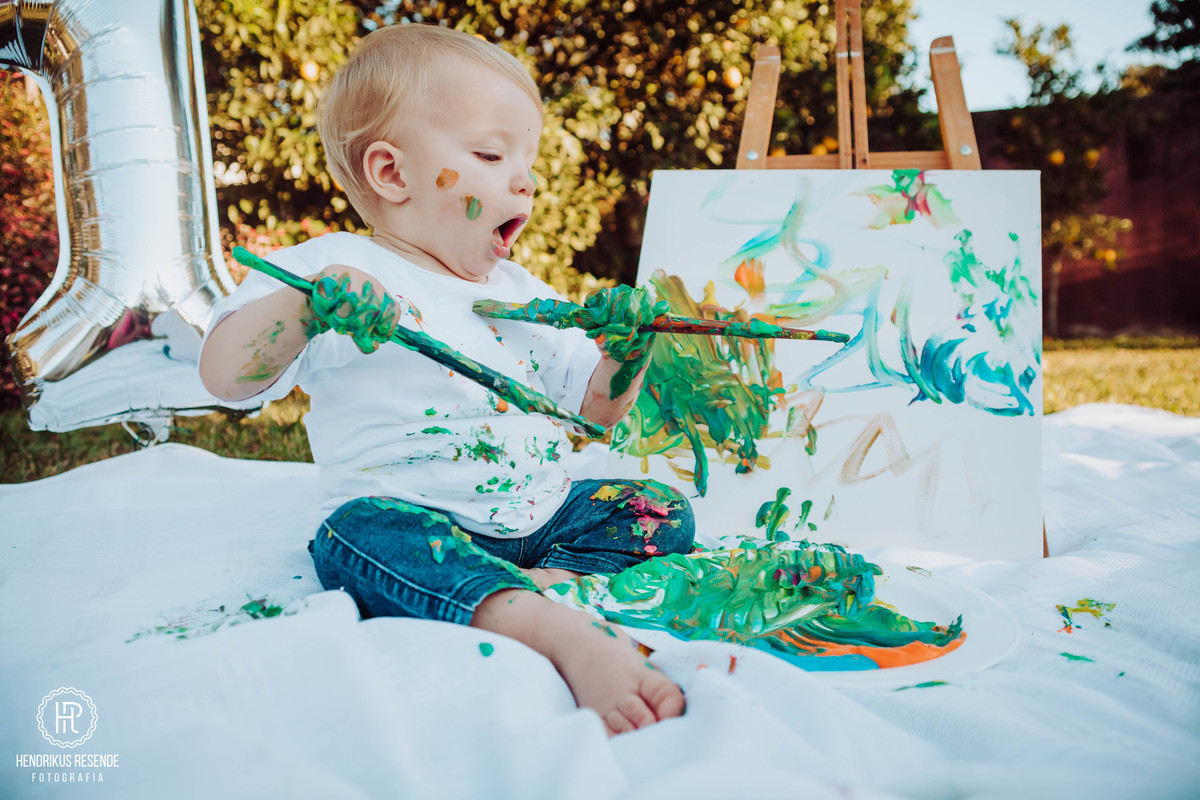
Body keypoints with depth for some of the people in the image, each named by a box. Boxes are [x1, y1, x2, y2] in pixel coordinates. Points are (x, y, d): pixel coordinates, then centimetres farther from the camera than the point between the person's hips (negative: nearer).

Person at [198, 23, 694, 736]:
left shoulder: (522, 293, 16)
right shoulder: (335, 270, -2)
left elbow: (598, 407, 18)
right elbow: (223, 375, -13)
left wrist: (627, 351, -3)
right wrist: (305, 307, -31)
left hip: (544, 512, 6)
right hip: (410, 513, -6)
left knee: (663, 509, -5)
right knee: (366, 535, -37)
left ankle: (558, 581, -31)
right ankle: (573, 637, -54)